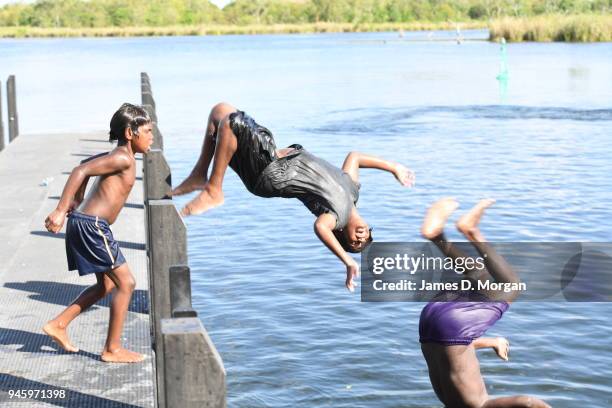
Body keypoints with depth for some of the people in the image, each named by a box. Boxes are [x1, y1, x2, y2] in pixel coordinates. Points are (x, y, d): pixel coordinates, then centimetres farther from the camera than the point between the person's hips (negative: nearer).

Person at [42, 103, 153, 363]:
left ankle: (58, 324, 23)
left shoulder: (116, 156, 16)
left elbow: (86, 167, 30)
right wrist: (60, 211, -23)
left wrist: (77, 203, 30)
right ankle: (112, 349, 4)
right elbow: (81, 171, -22)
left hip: (84, 223, 10)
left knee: (107, 284, 20)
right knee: (126, 283, -3)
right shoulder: (123, 159, -14)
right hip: (91, 225, -10)